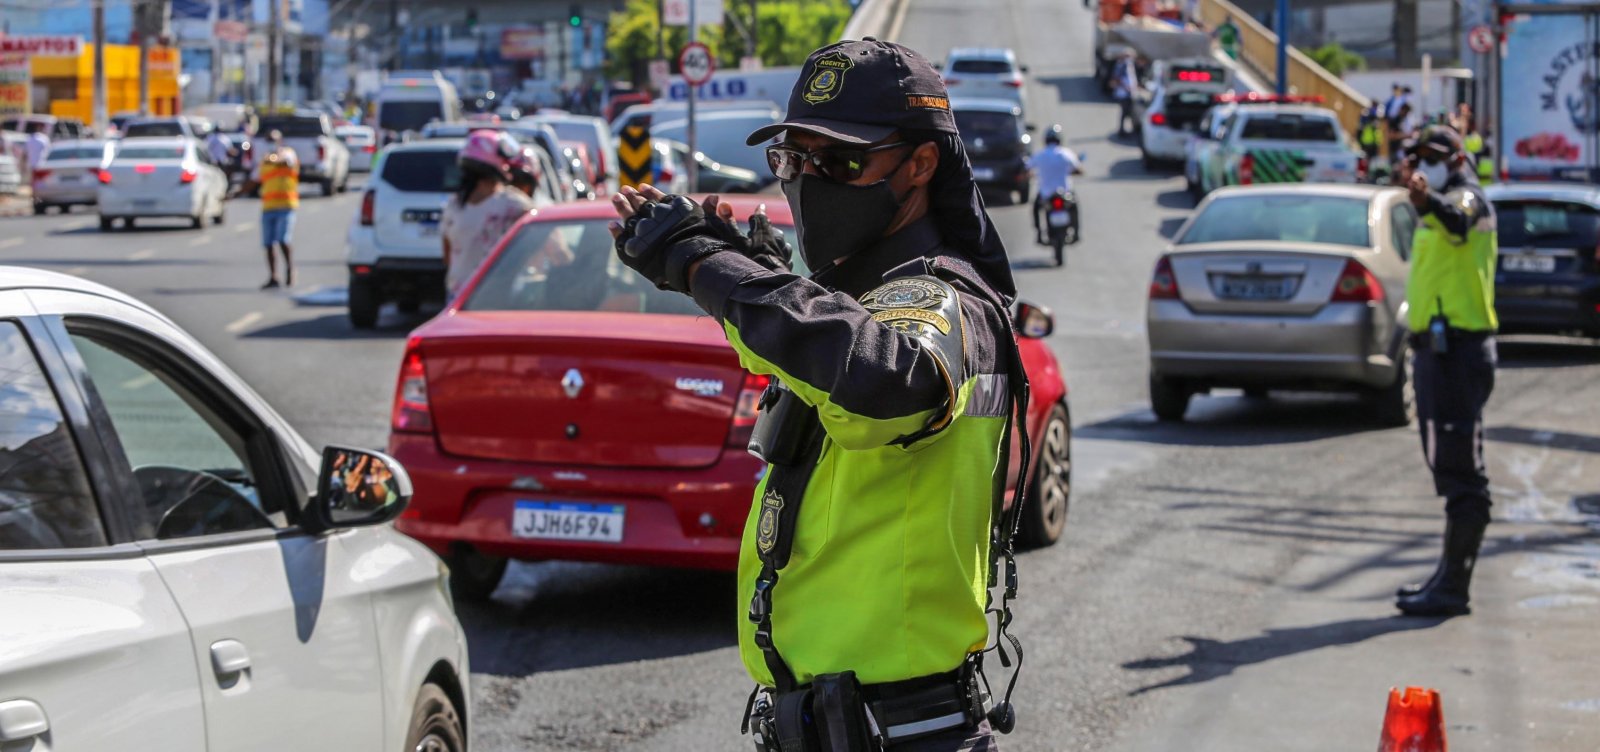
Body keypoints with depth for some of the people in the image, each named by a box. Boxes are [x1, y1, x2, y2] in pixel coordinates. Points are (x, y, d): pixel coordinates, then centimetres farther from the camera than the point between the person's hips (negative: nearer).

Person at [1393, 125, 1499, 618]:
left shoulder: (1467, 197, -11)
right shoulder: (1442, 208, 21)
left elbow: (1457, 220, -36)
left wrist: (1428, 201, -57)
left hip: (1457, 349, -11)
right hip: (1437, 348, 11)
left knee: (1459, 469, -11)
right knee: (1449, 467, 16)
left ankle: (1453, 587, -12)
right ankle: (1449, 577, 24)